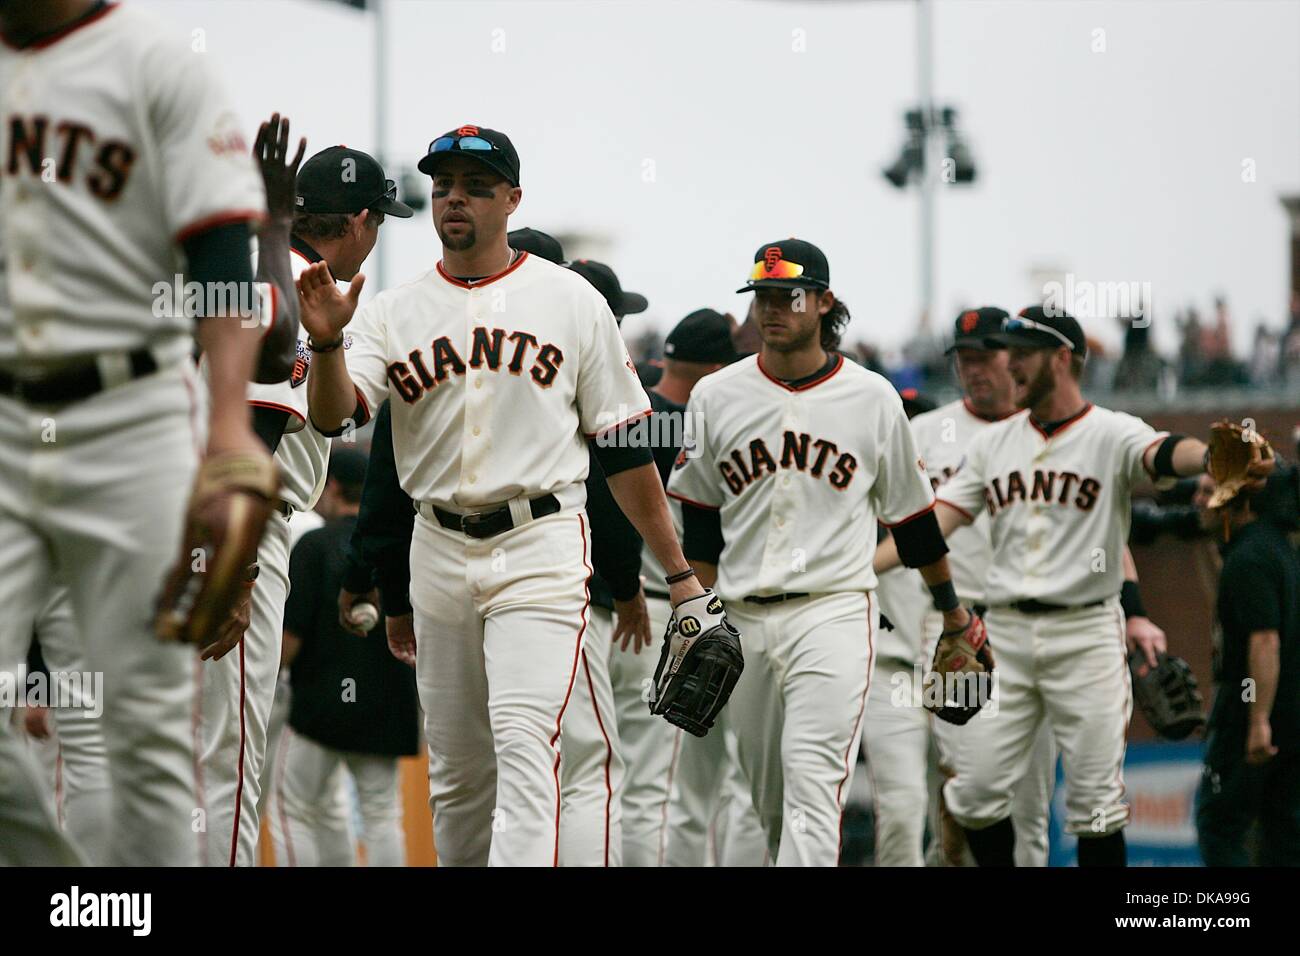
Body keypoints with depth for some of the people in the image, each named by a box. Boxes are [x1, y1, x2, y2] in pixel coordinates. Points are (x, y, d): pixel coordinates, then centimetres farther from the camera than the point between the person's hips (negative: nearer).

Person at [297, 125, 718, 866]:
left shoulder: (572, 302, 3)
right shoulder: (394, 312, 8)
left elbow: (624, 447, 4)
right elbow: (335, 415, -8)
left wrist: (680, 573, 2)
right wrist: (327, 343, -29)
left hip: (541, 552, -3)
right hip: (439, 551, 4)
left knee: (525, 749, -17)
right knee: (455, 770, 10)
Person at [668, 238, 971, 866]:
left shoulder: (873, 398, 3)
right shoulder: (715, 397, 6)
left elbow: (911, 516, 12)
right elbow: (699, 525, 11)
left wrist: (952, 610, 18)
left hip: (835, 610, -3)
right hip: (743, 619, 3)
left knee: (812, 775, -17)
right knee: (767, 794, 8)